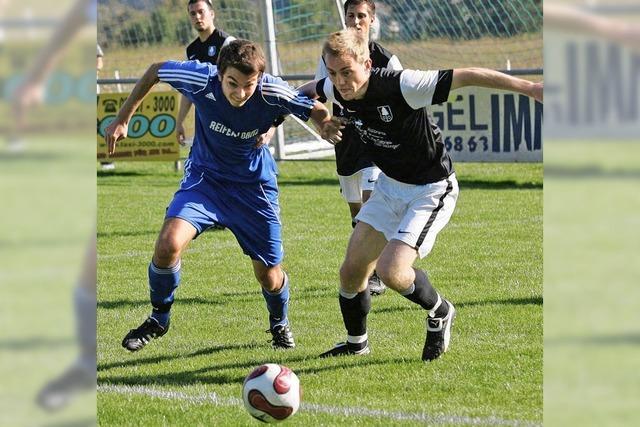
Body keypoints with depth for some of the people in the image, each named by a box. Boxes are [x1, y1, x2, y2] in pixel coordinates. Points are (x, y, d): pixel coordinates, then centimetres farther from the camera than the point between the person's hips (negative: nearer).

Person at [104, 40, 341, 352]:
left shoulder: (273, 93, -28)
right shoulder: (201, 79, -27)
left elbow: (317, 112, -14)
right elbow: (155, 71, -8)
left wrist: (327, 126, -39)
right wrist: (123, 118, -4)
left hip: (254, 186, 0)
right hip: (205, 177, 0)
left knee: (269, 276, 5)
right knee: (169, 244, -24)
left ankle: (279, 324, 41)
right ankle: (158, 319, 2)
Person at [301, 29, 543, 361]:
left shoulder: (401, 86, -31)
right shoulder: (337, 90, -10)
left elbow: (466, 77, -32)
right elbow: (309, 91, 16)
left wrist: (528, 87, -34)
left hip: (430, 191, -7)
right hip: (389, 185, 7)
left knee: (391, 271, -22)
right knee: (352, 271, 8)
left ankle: (439, 313, 9)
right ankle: (356, 343, 34)